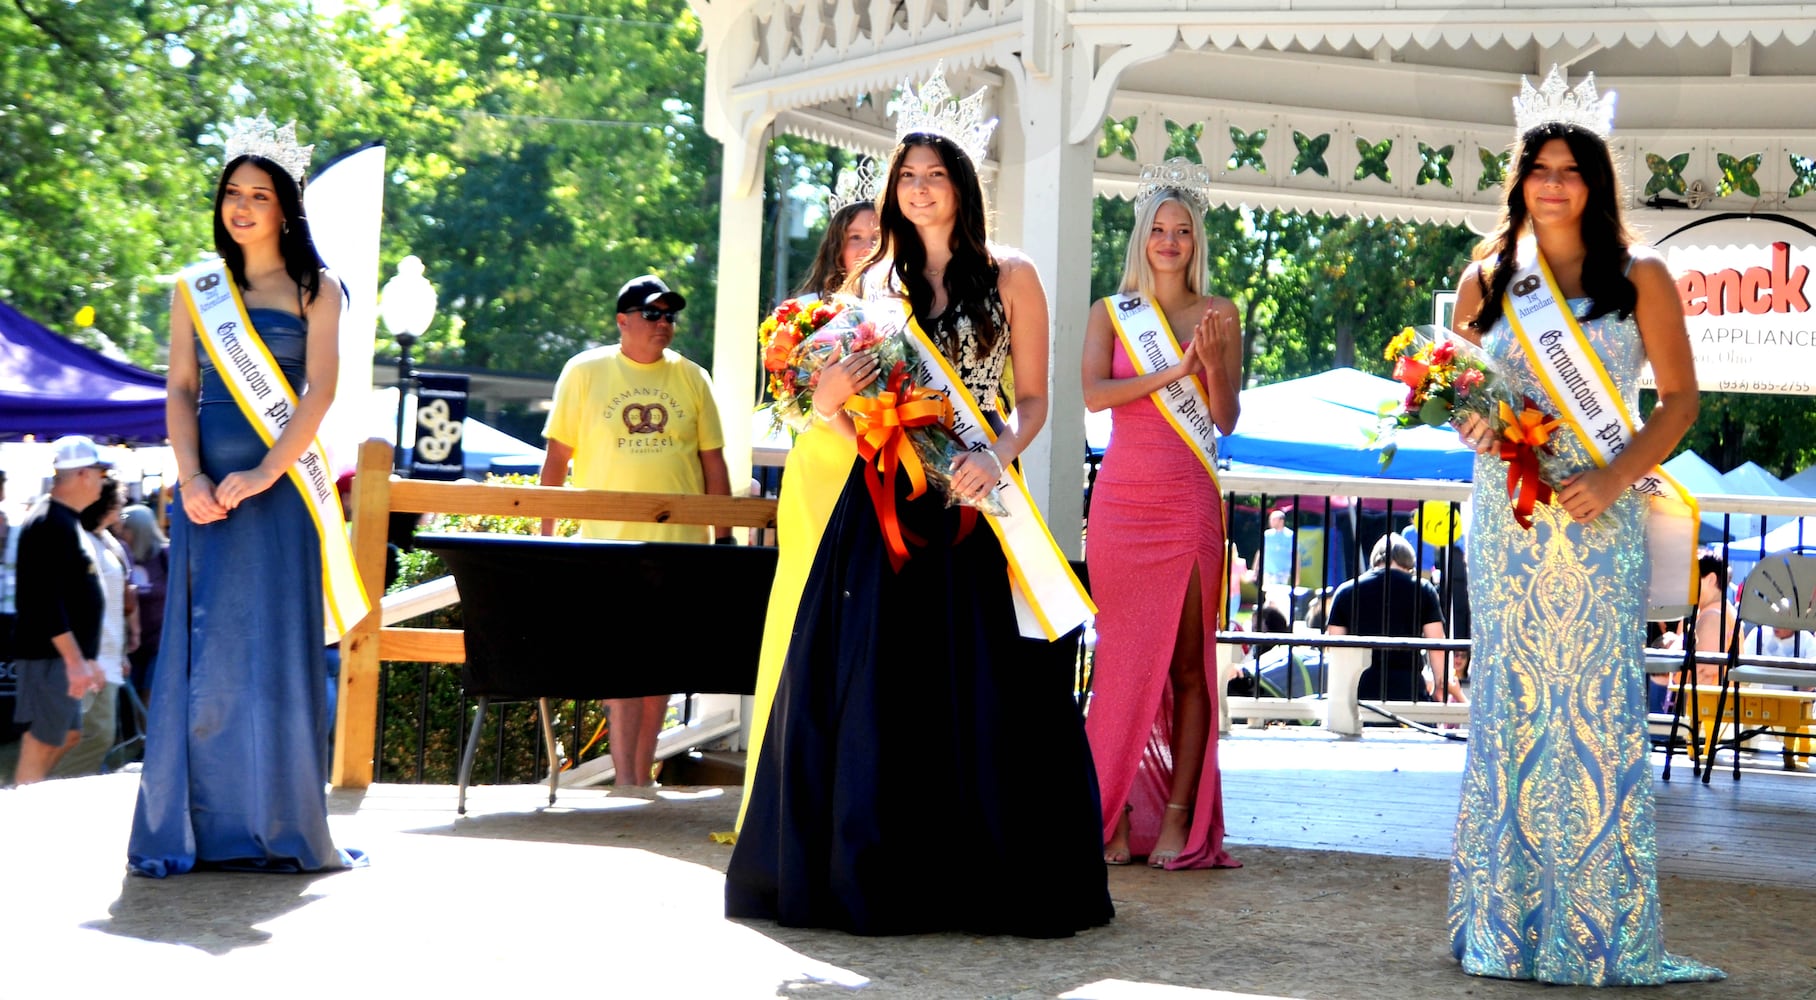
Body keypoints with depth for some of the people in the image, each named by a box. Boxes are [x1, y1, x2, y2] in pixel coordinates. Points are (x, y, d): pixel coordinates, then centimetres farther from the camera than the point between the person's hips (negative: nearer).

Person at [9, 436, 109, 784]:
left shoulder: (68, 521, 16)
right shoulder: (51, 523, -16)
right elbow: (46, 599, -24)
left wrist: (86, 659, 22)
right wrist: (75, 660, -26)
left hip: (67, 655, 10)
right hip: (51, 655, -10)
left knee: (67, 734, 16)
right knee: (43, 740, -6)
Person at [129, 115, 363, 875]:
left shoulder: (314, 289, 6)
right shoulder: (194, 290, 12)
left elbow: (319, 389, -3)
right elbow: (180, 391, 7)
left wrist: (264, 473, -13)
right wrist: (191, 478, -8)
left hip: (282, 485, -2)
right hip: (209, 489, 2)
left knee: (279, 649, -2)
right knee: (200, 650, 0)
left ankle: (282, 826, 4)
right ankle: (183, 828, 4)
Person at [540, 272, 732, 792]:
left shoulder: (692, 378, 9)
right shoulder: (585, 371, 3)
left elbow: (713, 463, 12)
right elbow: (556, 458, 5)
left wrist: (723, 537, 8)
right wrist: (544, 536, 1)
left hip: (678, 541, 3)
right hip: (609, 541, -3)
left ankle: (643, 776, 15)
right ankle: (625, 781, -10)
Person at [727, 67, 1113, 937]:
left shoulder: (1010, 277, 5)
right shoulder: (876, 279, 14)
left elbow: (1034, 400, 4)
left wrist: (995, 457, -15)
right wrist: (836, 408, -7)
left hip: (972, 507, -3)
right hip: (880, 503, 3)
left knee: (977, 691, -4)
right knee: (870, 690, 1)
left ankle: (994, 881, 4)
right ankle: (867, 873, 10)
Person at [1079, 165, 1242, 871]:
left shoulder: (1218, 314, 10)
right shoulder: (1111, 312, 11)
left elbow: (1227, 421, 5)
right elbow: (1093, 393, -6)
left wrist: (1214, 360, -12)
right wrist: (1173, 371, -14)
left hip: (1189, 501, 0)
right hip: (1121, 496, 1)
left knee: (1187, 660, -2)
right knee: (1120, 655, -1)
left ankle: (1179, 818, 1)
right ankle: (1113, 816, 3)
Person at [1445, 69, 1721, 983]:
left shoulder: (1640, 278, 4)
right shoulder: (1486, 281, 10)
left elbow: (1679, 400, 2)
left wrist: (1616, 474, -12)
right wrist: (1473, 427, -7)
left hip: (1598, 520, -2)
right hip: (1506, 520, 2)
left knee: (1598, 705, -6)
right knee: (1511, 703, 2)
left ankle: (1604, 930, 1)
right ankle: (1508, 919, 10)